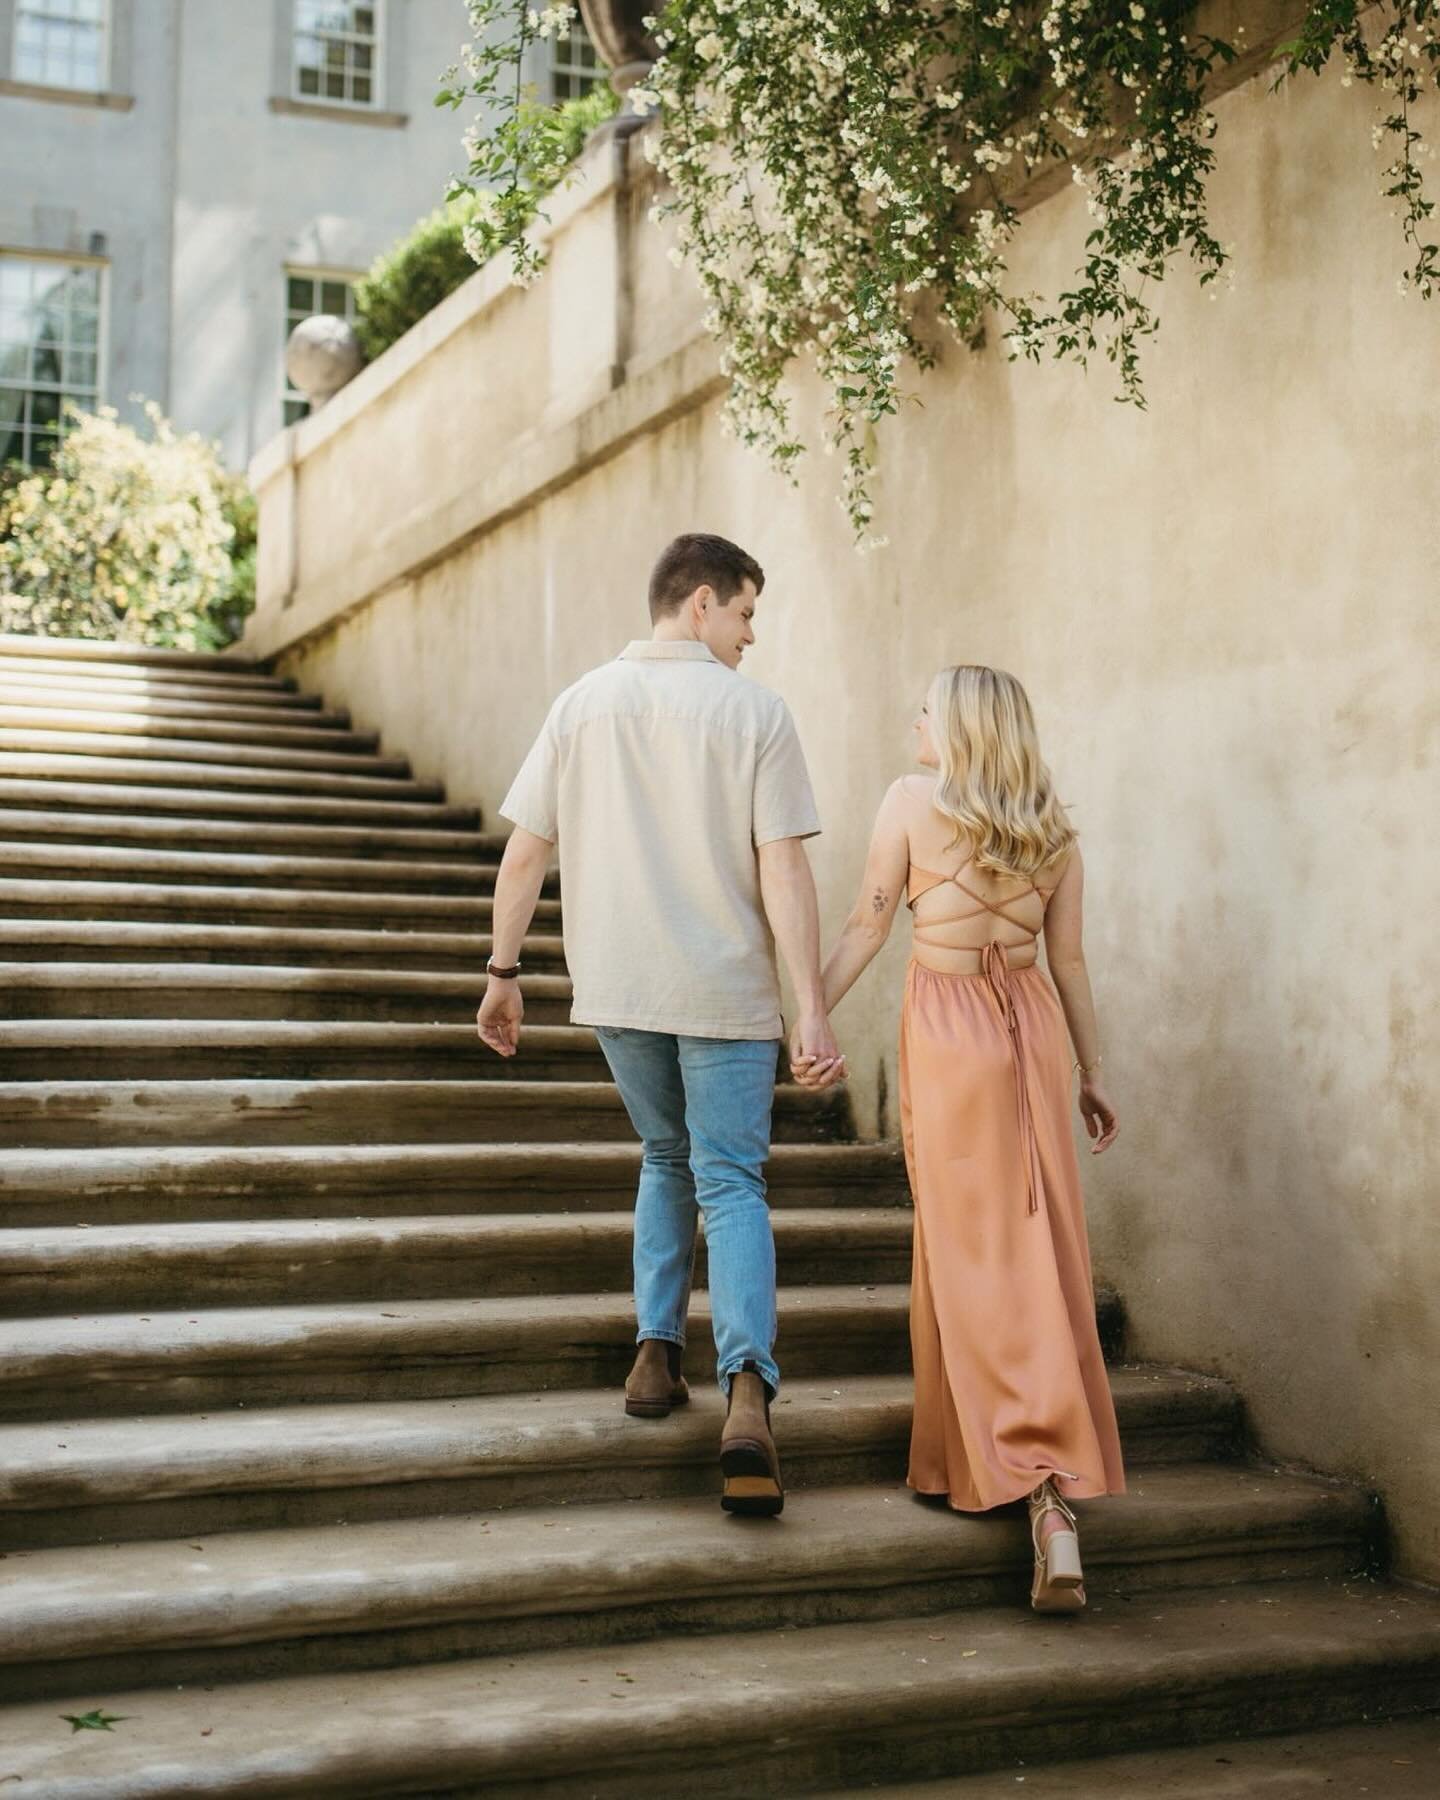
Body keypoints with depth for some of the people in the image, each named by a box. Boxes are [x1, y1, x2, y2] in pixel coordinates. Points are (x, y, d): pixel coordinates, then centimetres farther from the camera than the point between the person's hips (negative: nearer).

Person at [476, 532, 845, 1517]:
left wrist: (505, 971, 13)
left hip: (617, 990, 3)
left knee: (666, 1161, 24)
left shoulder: (582, 704, 4)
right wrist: (812, 1013, -12)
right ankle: (747, 1390, -16)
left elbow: (525, 854, 4)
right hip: (726, 992, -3)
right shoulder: (756, 711, -6)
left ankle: (657, 1352, 19)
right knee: (731, 1185, 1)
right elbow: (785, 871, -12)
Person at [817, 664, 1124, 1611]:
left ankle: (1048, 1498, -10)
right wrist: (1093, 1072, 14)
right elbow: (1069, 961, 8)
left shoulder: (913, 800, -5)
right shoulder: (1053, 825, 6)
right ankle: (1060, 1481, 18)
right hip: (1032, 1029, 5)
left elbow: (867, 929, -4)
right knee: (1044, 1255, 10)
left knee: (975, 1261, -2)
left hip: (947, 1028, -4)